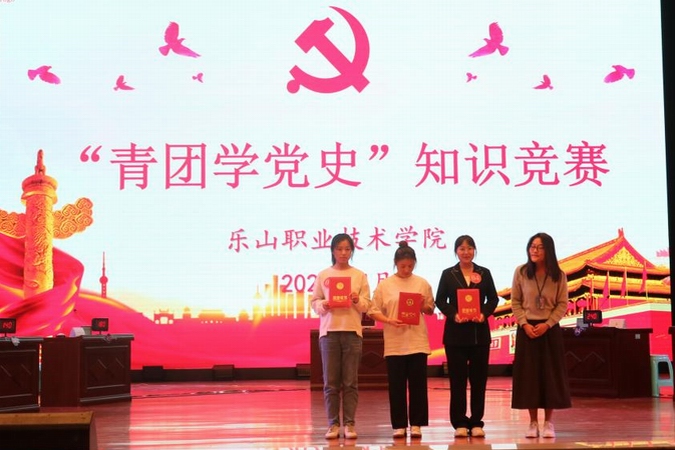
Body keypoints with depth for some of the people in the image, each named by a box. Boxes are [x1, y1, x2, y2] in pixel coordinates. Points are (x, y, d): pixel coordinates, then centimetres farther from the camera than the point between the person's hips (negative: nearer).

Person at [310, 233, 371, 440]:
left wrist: (357, 301, -15)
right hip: (329, 331, 0)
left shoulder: (360, 275, 7)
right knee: (330, 381, 0)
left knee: (350, 381, 1)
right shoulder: (323, 275, 7)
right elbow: (314, 302, 7)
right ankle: (333, 424, 7)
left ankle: (349, 423, 7)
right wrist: (324, 305, -13)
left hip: (352, 332, 0)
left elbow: (367, 305, 5)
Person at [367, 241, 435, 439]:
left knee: (418, 384, 2)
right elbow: (373, 311, -1)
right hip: (394, 343, -1)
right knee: (396, 385, 3)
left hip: (417, 341, 1)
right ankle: (399, 425, 10)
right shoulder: (384, 285, 1)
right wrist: (389, 321, -16)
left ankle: (416, 424, 11)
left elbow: (431, 309, 12)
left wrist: (423, 306, -9)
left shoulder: (422, 283, 5)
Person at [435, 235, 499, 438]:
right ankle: (459, 423, 6)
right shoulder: (448, 274, 4)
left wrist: (484, 314, -11)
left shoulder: (484, 273, 7)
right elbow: (440, 300, 2)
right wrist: (453, 315, -15)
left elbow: (493, 298, 7)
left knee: (479, 378, 2)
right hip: (456, 332, -1)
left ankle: (476, 422, 10)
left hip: (479, 332, 1)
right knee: (457, 378, 0)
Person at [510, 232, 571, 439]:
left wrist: (547, 324, -13)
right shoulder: (521, 272, -2)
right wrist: (525, 324, -12)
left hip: (550, 329, 0)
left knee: (550, 374, 2)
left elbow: (562, 304, -2)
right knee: (528, 374, 1)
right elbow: (515, 302, 0)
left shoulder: (558, 275, -2)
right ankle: (533, 423, 10)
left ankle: (548, 423, 12)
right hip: (527, 329, 0)